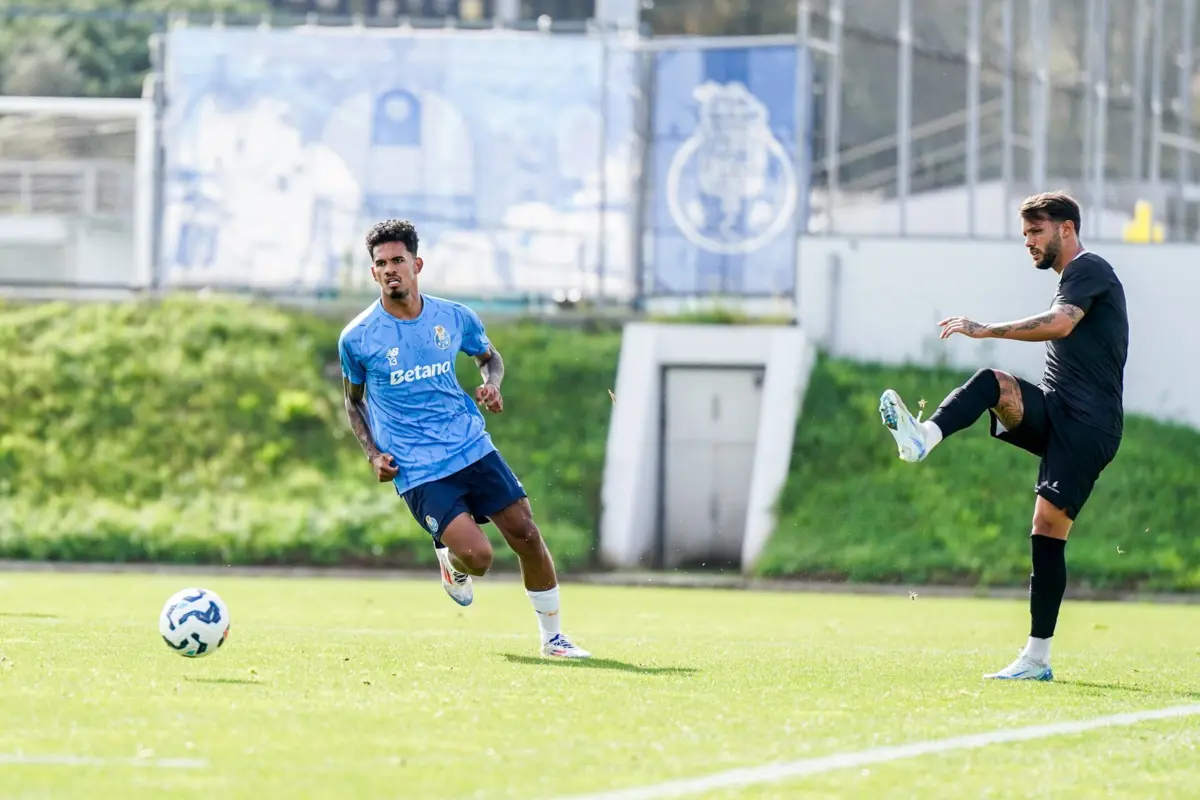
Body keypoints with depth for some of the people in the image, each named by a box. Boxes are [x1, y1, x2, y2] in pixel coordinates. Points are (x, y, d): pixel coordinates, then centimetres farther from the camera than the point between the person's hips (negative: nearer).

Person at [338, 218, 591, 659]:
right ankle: (450, 560, 21)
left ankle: (552, 636, 14)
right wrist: (373, 454, -2)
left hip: (472, 447, 3)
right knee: (477, 555, -19)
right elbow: (354, 399, 11)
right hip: (417, 470, -3)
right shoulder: (356, 338, -5)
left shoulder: (455, 318, 1)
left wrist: (491, 384, -1)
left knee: (526, 533, -4)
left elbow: (490, 356, 21)